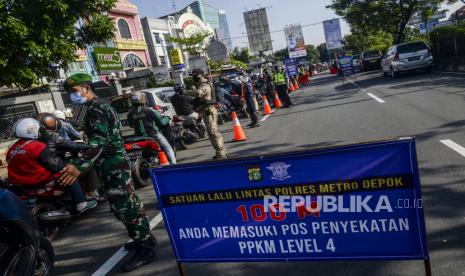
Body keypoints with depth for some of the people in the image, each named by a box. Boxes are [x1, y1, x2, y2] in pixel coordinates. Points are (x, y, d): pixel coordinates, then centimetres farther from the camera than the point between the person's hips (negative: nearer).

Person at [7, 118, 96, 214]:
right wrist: (65, 168, 0)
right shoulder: (37, 146, -19)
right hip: (40, 181, -9)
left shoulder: (12, 149, 6)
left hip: (19, 182, 9)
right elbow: (54, 164, -18)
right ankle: (81, 203, -2)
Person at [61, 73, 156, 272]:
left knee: (123, 206, -8)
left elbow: (99, 141, -28)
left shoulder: (95, 109, -14)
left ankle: (145, 249, -2)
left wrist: (81, 165, -41)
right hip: (116, 161, 11)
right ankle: (145, 238, 28)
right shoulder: (101, 106, 18)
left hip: (112, 164, -11)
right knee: (129, 202, 17)